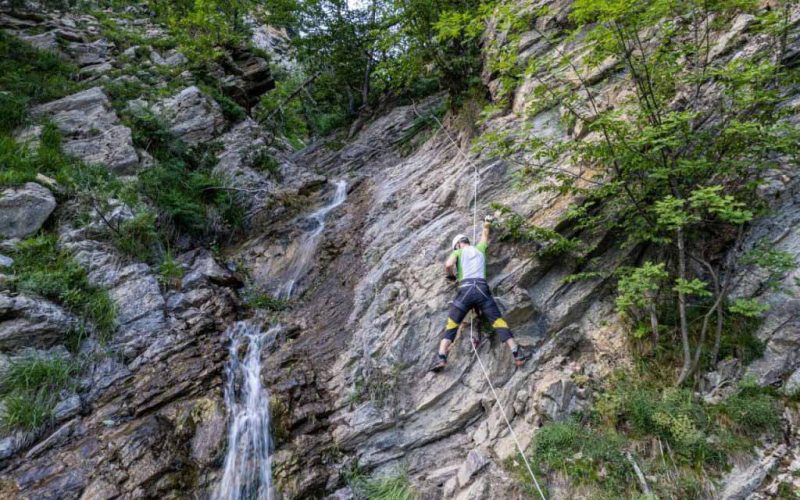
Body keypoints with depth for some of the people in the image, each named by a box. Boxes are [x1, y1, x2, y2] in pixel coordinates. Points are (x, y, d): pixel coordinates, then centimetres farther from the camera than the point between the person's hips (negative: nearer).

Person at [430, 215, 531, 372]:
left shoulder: (458, 252, 16)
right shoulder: (479, 248, 26)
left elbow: (448, 265, -4)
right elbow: (485, 236, 48)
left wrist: (451, 276, 17)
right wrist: (486, 224, 65)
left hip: (465, 290, -2)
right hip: (482, 289, 2)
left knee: (451, 325, 2)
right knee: (498, 322, 3)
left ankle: (440, 358, -11)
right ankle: (517, 353, -6)